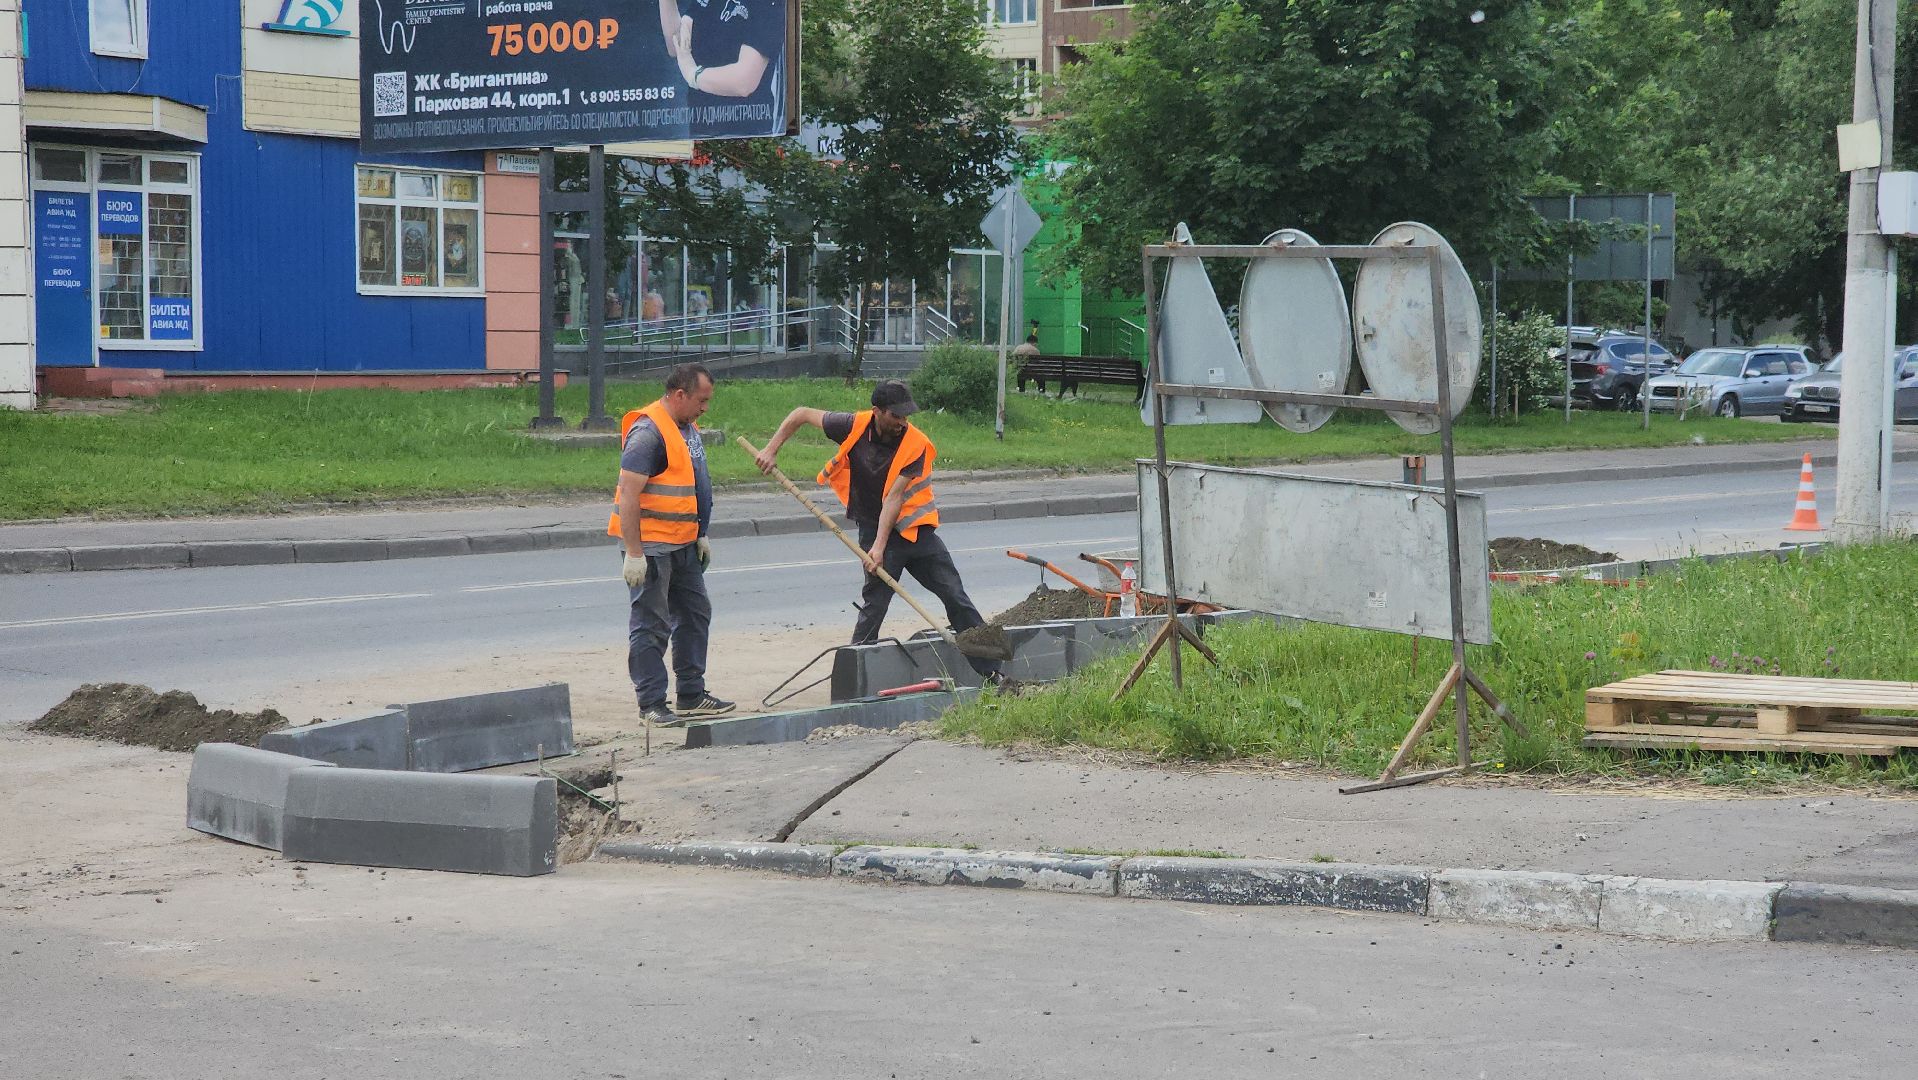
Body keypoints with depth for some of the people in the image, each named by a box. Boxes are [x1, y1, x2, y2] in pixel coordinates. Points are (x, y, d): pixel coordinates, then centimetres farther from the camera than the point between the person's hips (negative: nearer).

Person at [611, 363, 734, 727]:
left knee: (695, 615, 16)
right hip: (651, 546, -10)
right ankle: (652, 704, 1)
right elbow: (628, 494, -23)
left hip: (683, 545, 10)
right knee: (650, 625, -4)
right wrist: (633, 553, -25)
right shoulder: (648, 431, -19)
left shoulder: (687, 428, 12)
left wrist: (701, 535, 21)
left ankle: (692, 696, 25)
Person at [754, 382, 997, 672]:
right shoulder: (854, 427, -14)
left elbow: (893, 498, -23)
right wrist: (771, 450, -5)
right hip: (874, 528, -1)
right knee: (875, 603, -11)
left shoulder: (916, 444, -17)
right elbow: (802, 414, -1)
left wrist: (879, 547, -28)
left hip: (915, 528, 1)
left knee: (955, 596, 2)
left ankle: (991, 668, 8)